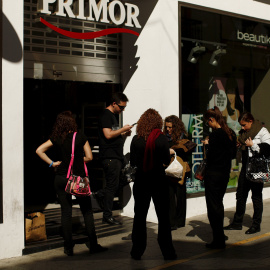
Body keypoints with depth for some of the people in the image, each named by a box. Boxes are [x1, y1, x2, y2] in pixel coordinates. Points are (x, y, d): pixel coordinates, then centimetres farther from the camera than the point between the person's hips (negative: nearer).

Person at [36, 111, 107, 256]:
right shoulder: (80, 136, -5)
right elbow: (89, 157, -2)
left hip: (61, 178, 2)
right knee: (87, 211, 8)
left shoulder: (56, 138, 0)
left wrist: (52, 163, 1)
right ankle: (93, 245, 10)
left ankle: (68, 247, 11)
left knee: (66, 212, 8)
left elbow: (39, 150, -3)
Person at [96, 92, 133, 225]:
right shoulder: (106, 115, -10)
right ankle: (107, 216, 2)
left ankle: (100, 195, 26)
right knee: (112, 186, -5)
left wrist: (124, 134, 9)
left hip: (116, 156, 10)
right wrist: (123, 129, -10)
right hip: (110, 156, -10)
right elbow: (108, 135, -20)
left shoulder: (112, 115, 21)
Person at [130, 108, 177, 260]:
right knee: (163, 217, 9)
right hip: (159, 180, -1)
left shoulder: (136, 139, -5)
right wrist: (169, 152, 15)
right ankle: (168, 252, 14)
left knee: (140, 217, 12)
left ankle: (137, 251, 17)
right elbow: (167, 160, -5)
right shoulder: (161, 138, -10)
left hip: (141, 181, 1)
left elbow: (133, 162, 1)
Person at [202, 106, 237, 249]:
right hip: (225, 173, 9)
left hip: (213, 174, -9)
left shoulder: (215, 134, -18)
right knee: (219, 204, 23)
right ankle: (220, 234, 35)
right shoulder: (231, 133, 6)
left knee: (213, 207, 0)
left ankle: (218, 241, 3)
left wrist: (207, 145, -2)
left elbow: (210, 157, -19)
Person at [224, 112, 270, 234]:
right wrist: (238, 144, 4)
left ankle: (256, 225, 15)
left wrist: (252, 145, -18)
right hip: (246, 167, 7)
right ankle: (237, 222, 22)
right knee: (240, 194, 11)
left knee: (256, 196, 3)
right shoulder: (243, 132, 12)